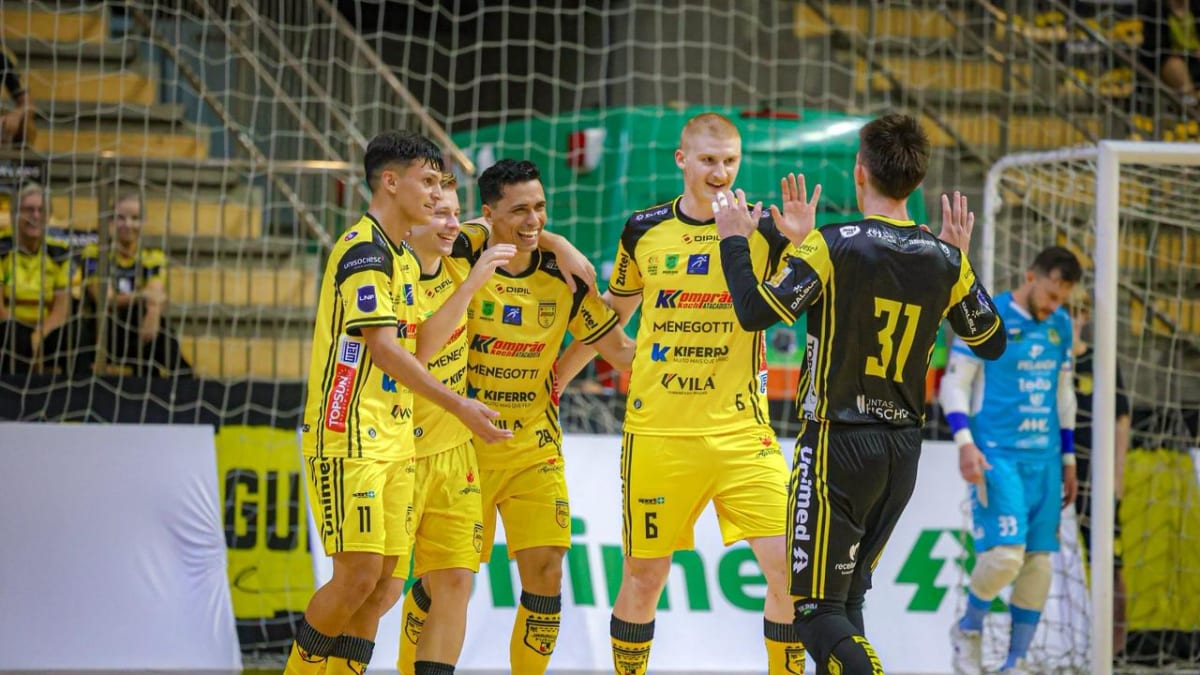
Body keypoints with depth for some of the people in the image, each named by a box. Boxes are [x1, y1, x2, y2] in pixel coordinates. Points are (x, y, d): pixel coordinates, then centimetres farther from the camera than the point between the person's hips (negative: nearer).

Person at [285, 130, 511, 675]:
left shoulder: (404, 255, 17)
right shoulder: (364, 248, -13)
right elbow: (383, 348, -20)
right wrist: (458, 406, -21)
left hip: (393, 436, 9)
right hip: (350, 439, -9)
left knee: (382, 579, 5)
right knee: (358, 575, -13)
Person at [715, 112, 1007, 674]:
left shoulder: (832, 245, -14)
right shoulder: (945, 260, 2)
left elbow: (756, 312, -19)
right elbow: (992, 342, 15)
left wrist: (734, 241, -3)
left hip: (837, 446, -6)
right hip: (903, 451, 6)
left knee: (817, 611, -6)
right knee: (847, 597, 20)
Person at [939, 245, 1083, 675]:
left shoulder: (1060, 325, 12)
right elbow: (954, 383, -6)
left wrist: (1068, 459, 20)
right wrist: (964, 442, -17)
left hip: (1044, 460, 6)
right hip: (996, 456, -6)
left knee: (1039, 560, 1)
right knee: (1005, 554, -18)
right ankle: (969, 629, 10)